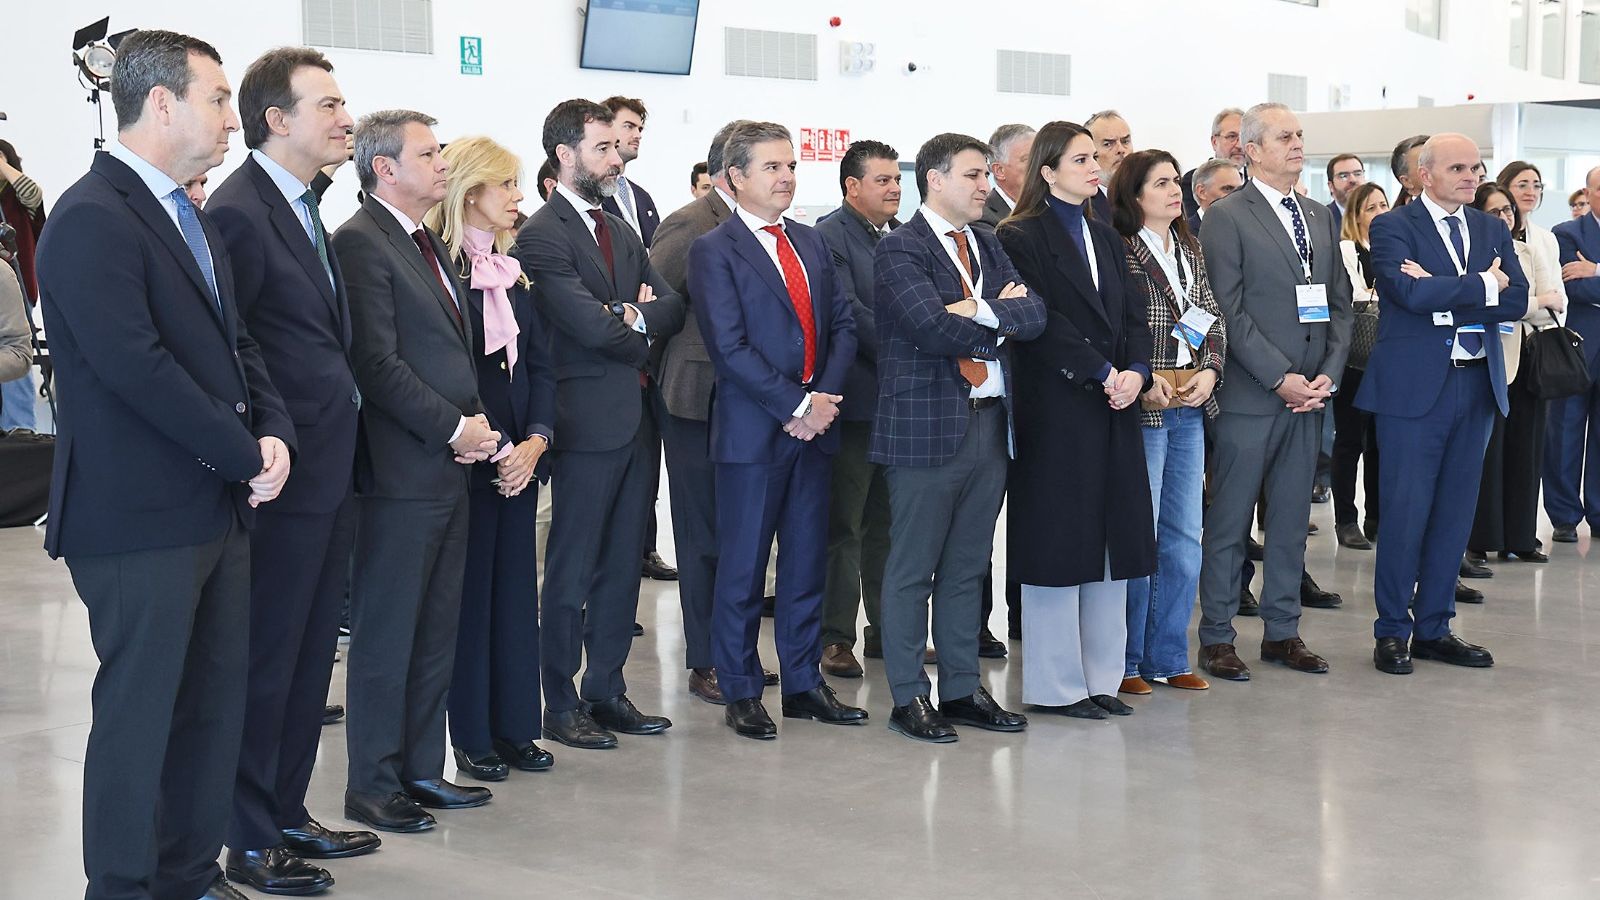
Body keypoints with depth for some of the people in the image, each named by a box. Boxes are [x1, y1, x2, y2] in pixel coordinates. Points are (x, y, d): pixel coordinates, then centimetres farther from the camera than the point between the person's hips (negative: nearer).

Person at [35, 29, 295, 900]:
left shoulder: (187, 216, 15)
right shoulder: (93, 219, -15)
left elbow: (234, 342, 17)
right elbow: (136, 368, -23)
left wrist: (273, 430, -1)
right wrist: (245, 455, -15)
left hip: (216, 508, 9)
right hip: (141, 520, -9)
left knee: (216, 705, 14)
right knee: (139, 713, 2)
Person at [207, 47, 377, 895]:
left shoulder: (302, 208, 13)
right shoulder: (240, 212, -16)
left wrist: (342, 451, 11)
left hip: (328, 475, 9)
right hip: (284, 477, -9)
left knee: (309, 657, 16)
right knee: (268, 660, 2)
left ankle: (288, 816, 29)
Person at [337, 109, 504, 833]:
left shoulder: (427, 244, 17)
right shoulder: (361, 243, -11)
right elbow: (377, 364, -18)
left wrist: (476, 424, 3)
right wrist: (454, 427, -14)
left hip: (450, 466, 9)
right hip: (401, 472, -9)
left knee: (436, 630, 13)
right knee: (385, 633, 0)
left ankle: (421, 770, 23)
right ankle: (372, 785, 9)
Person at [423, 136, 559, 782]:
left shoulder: (511, 271, 13)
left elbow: (538, 364, 10)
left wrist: (536, 439, -5)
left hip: (519, 456, 7)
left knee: (516, 589, 10)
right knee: (469, 590, 0)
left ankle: (513, 727, 19)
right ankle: (468, 736, 10)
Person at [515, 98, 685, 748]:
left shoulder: (621, 231, 16)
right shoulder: (542, 235, -11)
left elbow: (671, 308, 9)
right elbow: (589, 325, -20)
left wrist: (633, 317, -11)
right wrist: (638, 323, -1)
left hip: (637, 416, 8)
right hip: (589, 420, -8)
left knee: (622, 565, 13)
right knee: (572, 571, 1)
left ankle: (607, 691, 22)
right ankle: (561, 705, 10)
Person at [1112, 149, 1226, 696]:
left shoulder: (1190, 249, 14)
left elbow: (1212, 317, 13)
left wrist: (1210, 370, -3)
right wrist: (1144, 381, -18)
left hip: (1189, 408, 7)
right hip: (1142, 407, -7)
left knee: (1184, 537, 10)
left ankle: (1168, 657, 20)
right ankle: (1125, 661, 8)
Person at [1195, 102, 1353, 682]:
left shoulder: (1320, 217, 15)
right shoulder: (1227, 216, -5)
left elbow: (1340, 303, 14)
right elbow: (1230, 310, -11)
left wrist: (1328, 374, 0)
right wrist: (1280, 378, -15)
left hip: (1308, 395, 6)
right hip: (1249, 395, -6)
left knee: (1291, 519, 11)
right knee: (1229, 522, 1)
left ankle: (1282, 631, 20)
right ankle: (1216, 636, 9)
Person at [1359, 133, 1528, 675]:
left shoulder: (1493, 231, 13)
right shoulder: (1392, 228, -3)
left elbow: (1517, 300, -1)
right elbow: (1411, 291, -20)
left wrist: (1444, 296, -12)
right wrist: (1482, 286, -9)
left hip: (1477, 385, 6)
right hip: (1415, 385, -5)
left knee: (1455, 512, 9)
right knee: (1405, 512, -2)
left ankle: (1434, 627, 19)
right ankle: (1392, 631, 8)